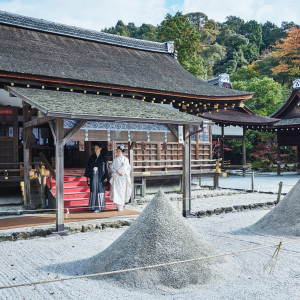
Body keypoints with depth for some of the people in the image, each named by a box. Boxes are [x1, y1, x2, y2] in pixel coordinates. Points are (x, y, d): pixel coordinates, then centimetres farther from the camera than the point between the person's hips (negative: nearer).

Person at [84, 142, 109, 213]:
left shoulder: (103, 158, 1)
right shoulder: (92, 157, 8)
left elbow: (106, 168, 0)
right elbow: (88, 166, 9)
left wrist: (106, 177, -7)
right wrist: (88, 176, 2)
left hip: (100, 177, -3)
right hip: (93, 176, 3)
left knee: (100, 190, -4)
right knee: (93, 190, 4)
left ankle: (99, 207, -1)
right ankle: (93, 206, 10)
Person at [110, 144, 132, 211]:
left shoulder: (126, 159, 8)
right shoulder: (115, 159, 9)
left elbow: (128, 168, 4)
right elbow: (112, 167, 3)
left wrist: (123, 173, -12)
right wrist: (117, 172, -12)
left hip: (123, 177, 0)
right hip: (116, 177, 0)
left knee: (123, 191, -1)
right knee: (116, 190, -12)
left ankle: (121, 205, 9)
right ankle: (118, 205, -12)